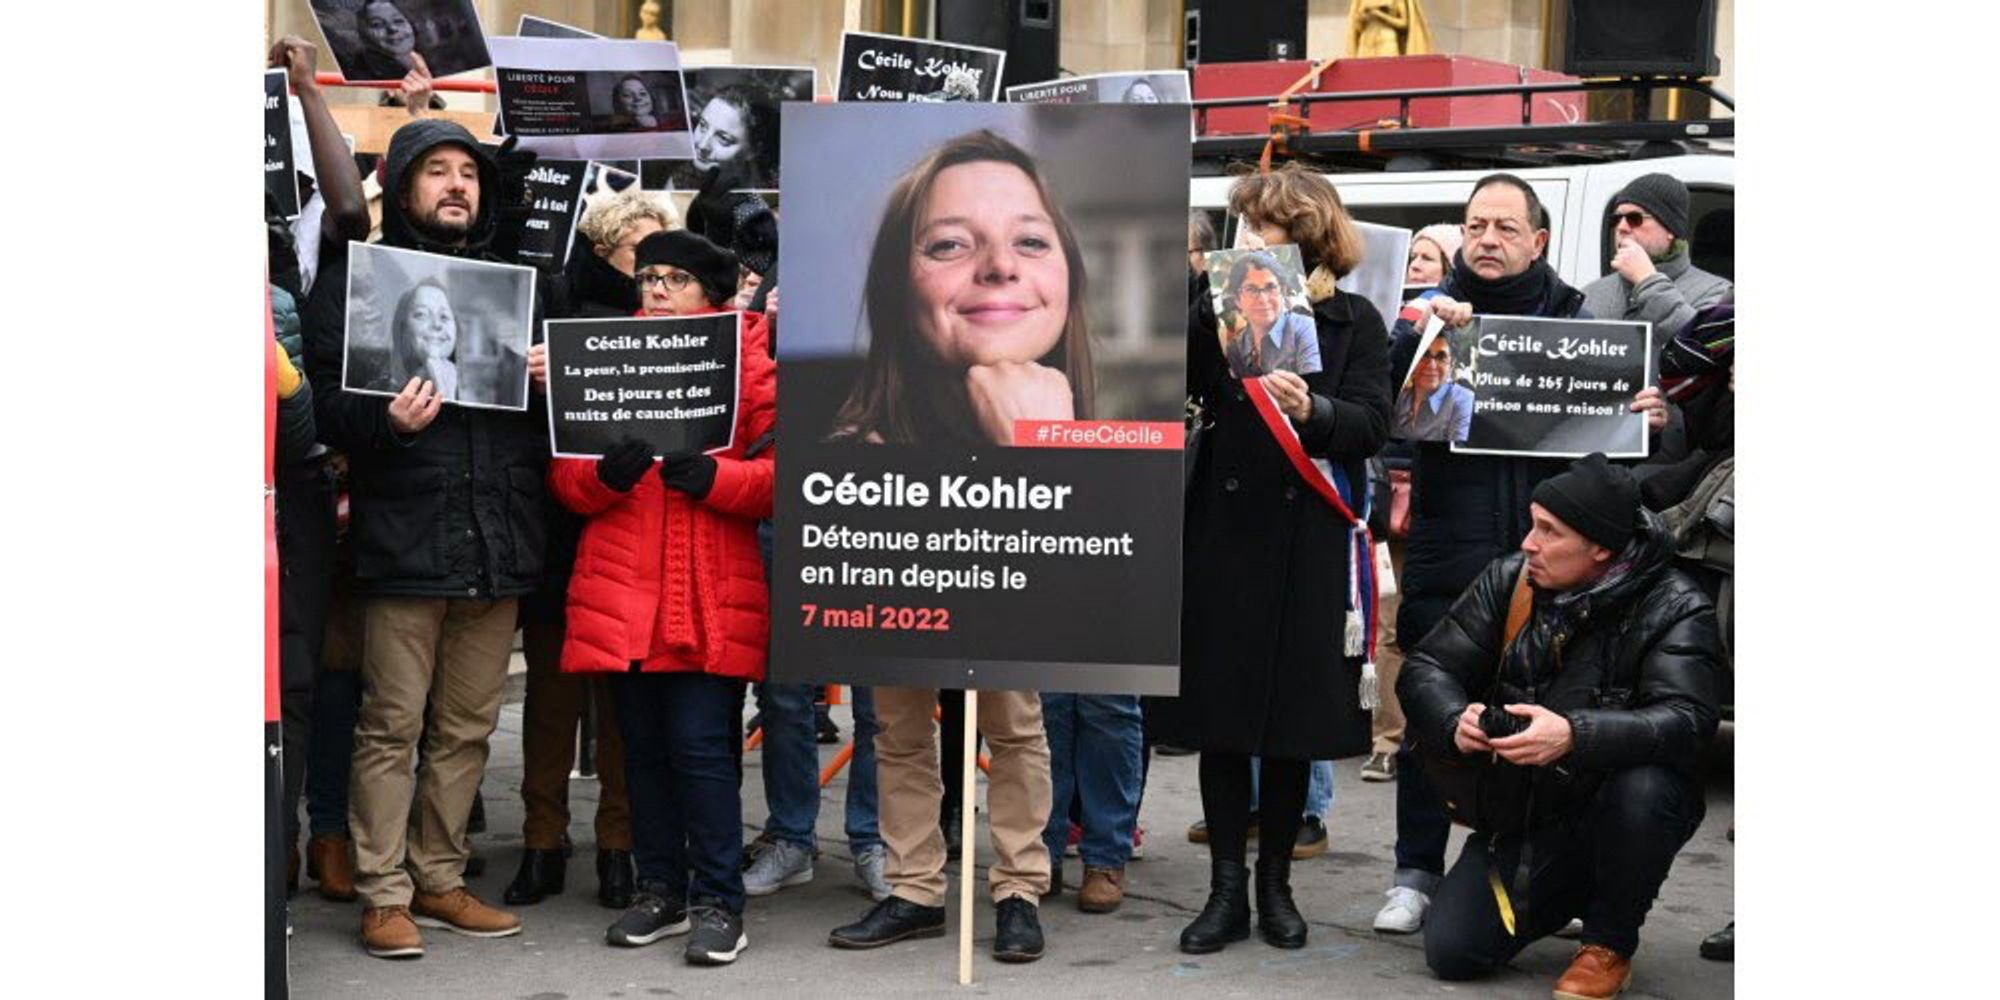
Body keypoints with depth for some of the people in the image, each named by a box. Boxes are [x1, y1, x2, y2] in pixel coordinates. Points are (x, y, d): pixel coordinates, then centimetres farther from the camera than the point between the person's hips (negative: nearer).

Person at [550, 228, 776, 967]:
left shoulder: (749, 358, 4)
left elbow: (783, 470, -4)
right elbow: (563, 474, 8)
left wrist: (714, 478, -19)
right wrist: (603, 474, -12)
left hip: (713, 593, -4)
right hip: (622, 588, 4)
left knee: (701, 747, -5)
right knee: (643, 747, 10)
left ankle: (717, 901, 5)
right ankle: (660, 889, 22)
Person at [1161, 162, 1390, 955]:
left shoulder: (1355, 322, 4)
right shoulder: (1216, 310, 7)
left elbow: (1372, 425, -6)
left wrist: (1310, 408, -24)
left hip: (1308, 543, -1)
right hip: (1223, 534, 1)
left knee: (1294, 718, 6)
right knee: (1219, 715, 3)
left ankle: (1274, 883, 20)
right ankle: (1227, 889, 12)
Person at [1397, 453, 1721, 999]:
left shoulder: (1674, 606, -14)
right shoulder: (1507, 580, -3)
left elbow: (1686, 720, -28)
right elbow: (1427, 668, -2)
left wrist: (1575, 736, -44)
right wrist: (1456, 720, -26)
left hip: (1614, 816, -3)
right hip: (1520, 816, 4)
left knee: (1642, 788, -37)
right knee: (1451, 952, -9)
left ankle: (1610, 943, -8)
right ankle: (1574, 892, 22)